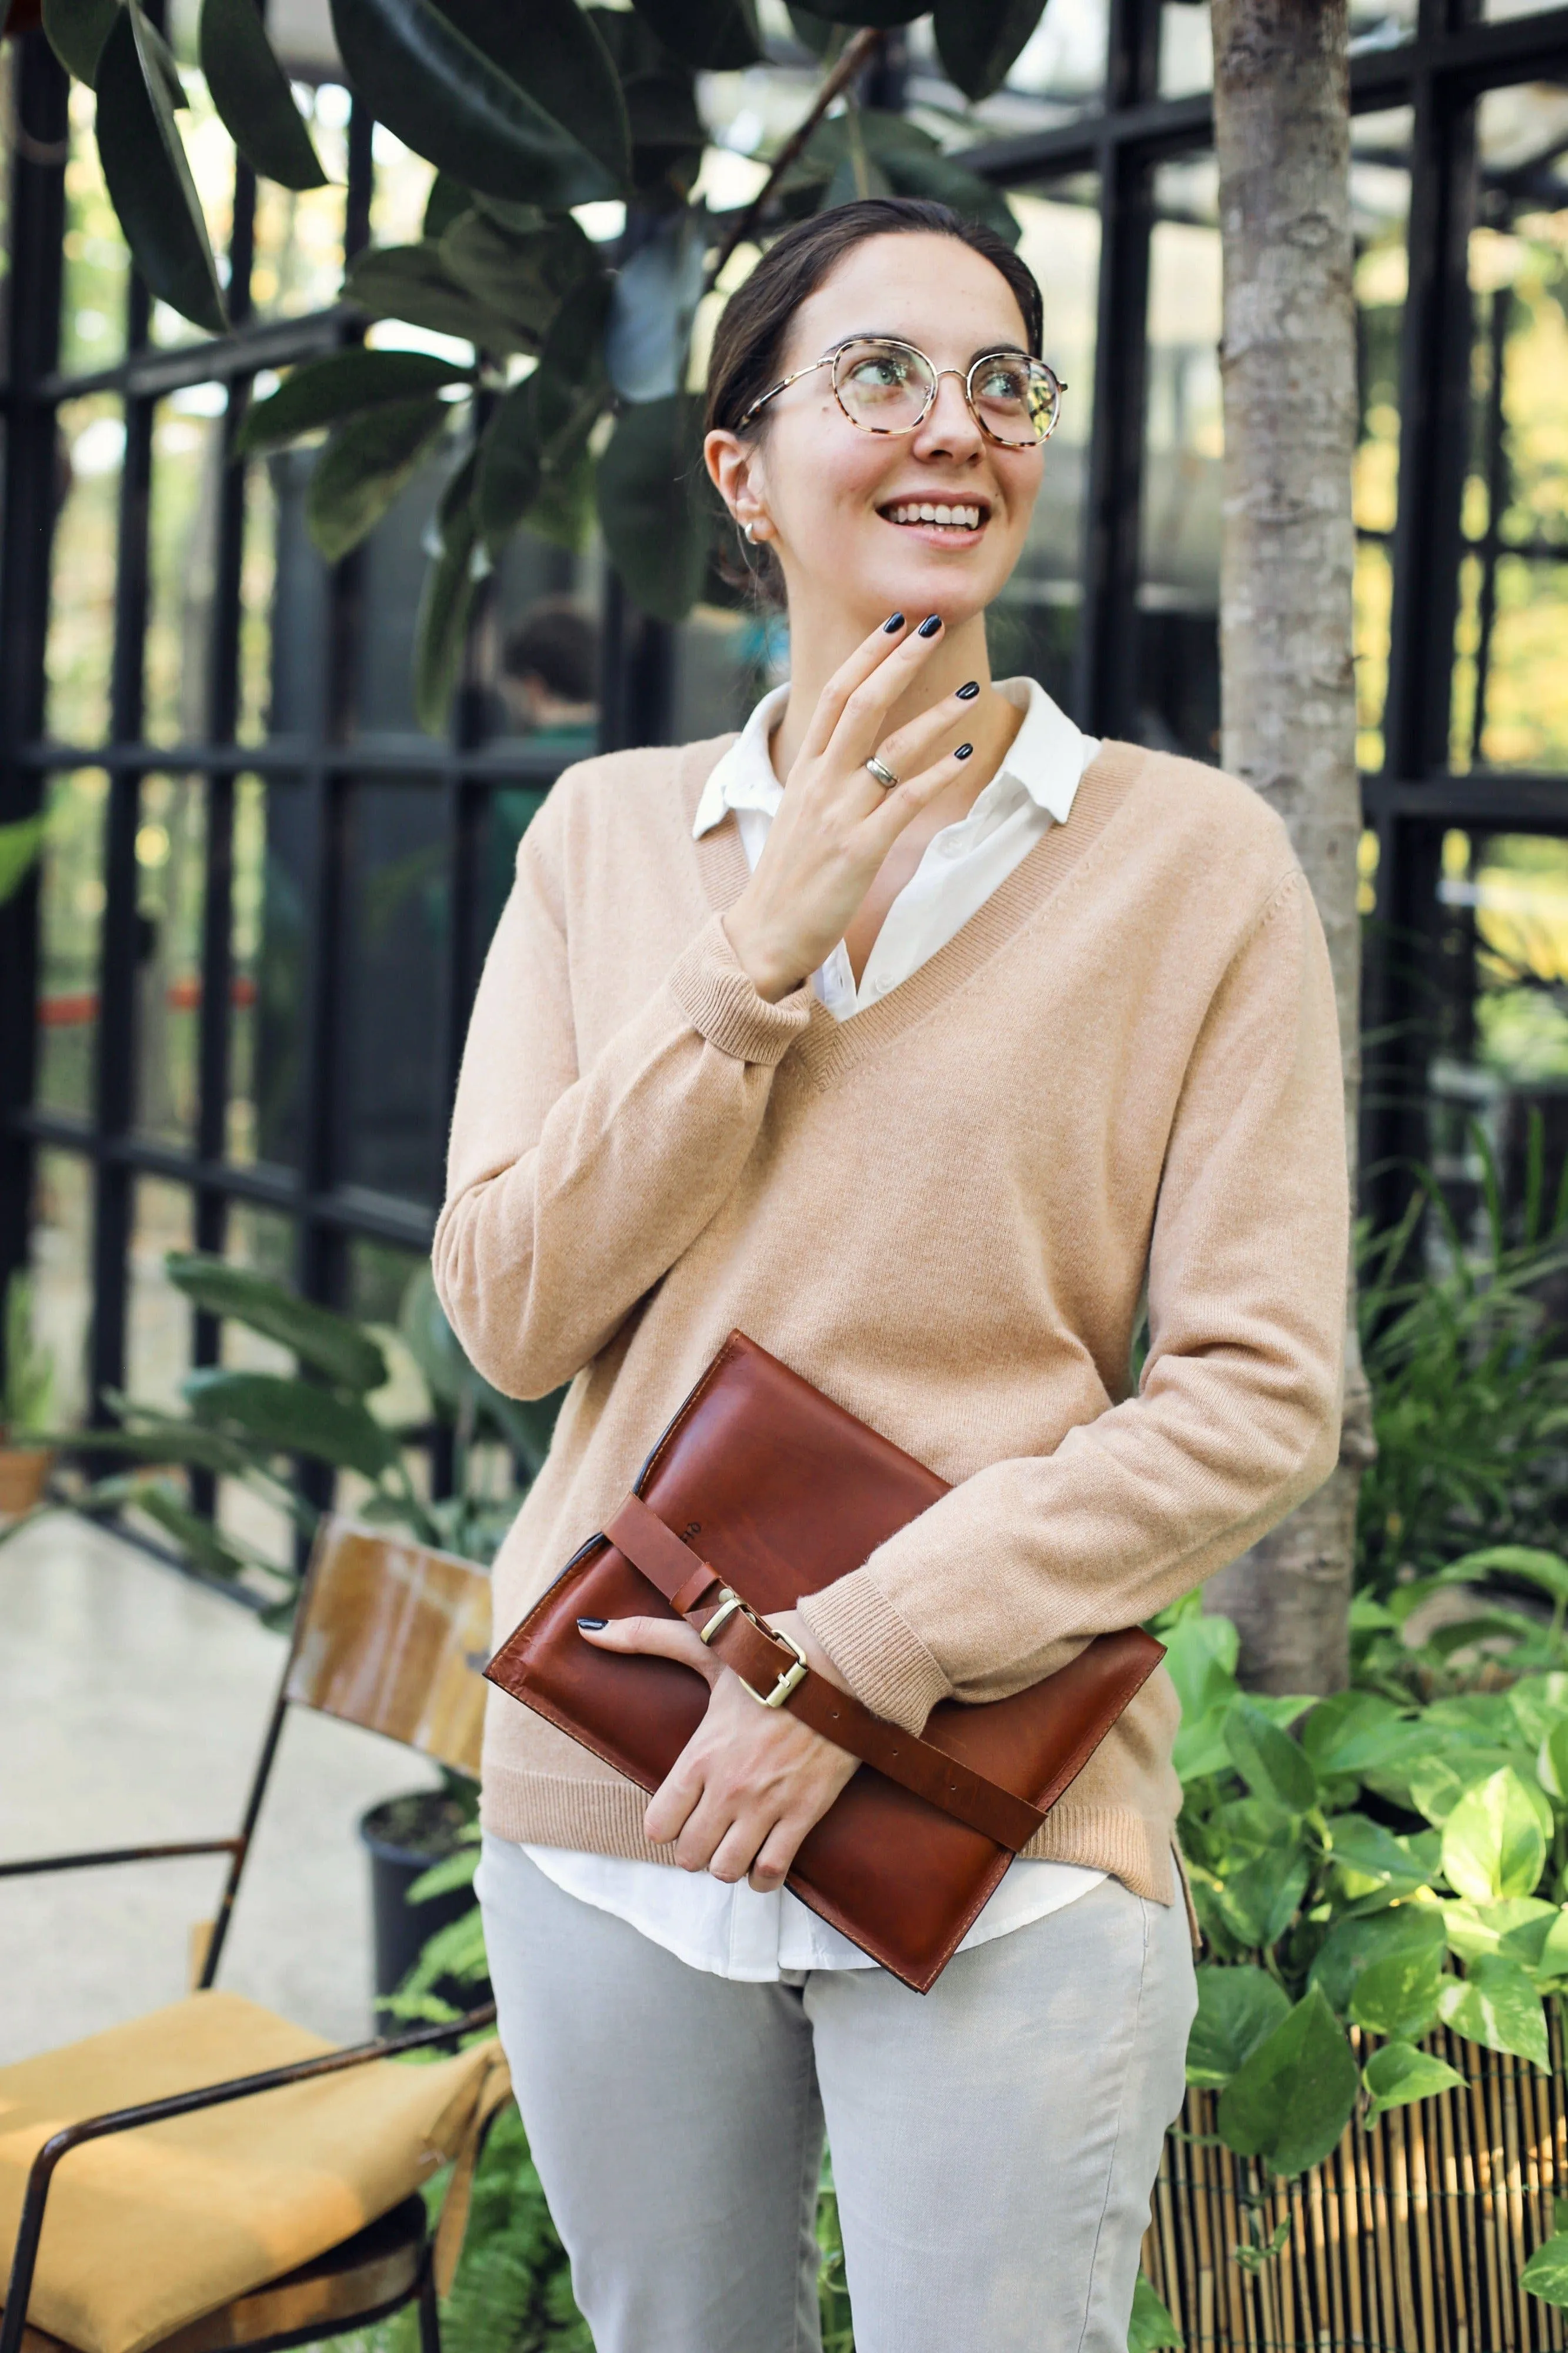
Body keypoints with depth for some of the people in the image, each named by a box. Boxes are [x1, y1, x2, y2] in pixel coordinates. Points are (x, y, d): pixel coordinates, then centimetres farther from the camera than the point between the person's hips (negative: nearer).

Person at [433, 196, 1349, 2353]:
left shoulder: (1196, 859, -4)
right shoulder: (607, 832, 5)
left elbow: (1261, 1399, -8)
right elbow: (513, 1316, -2)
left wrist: (865, 1654, -15)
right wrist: (762, 954, -12)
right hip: (607, 1803, 3)